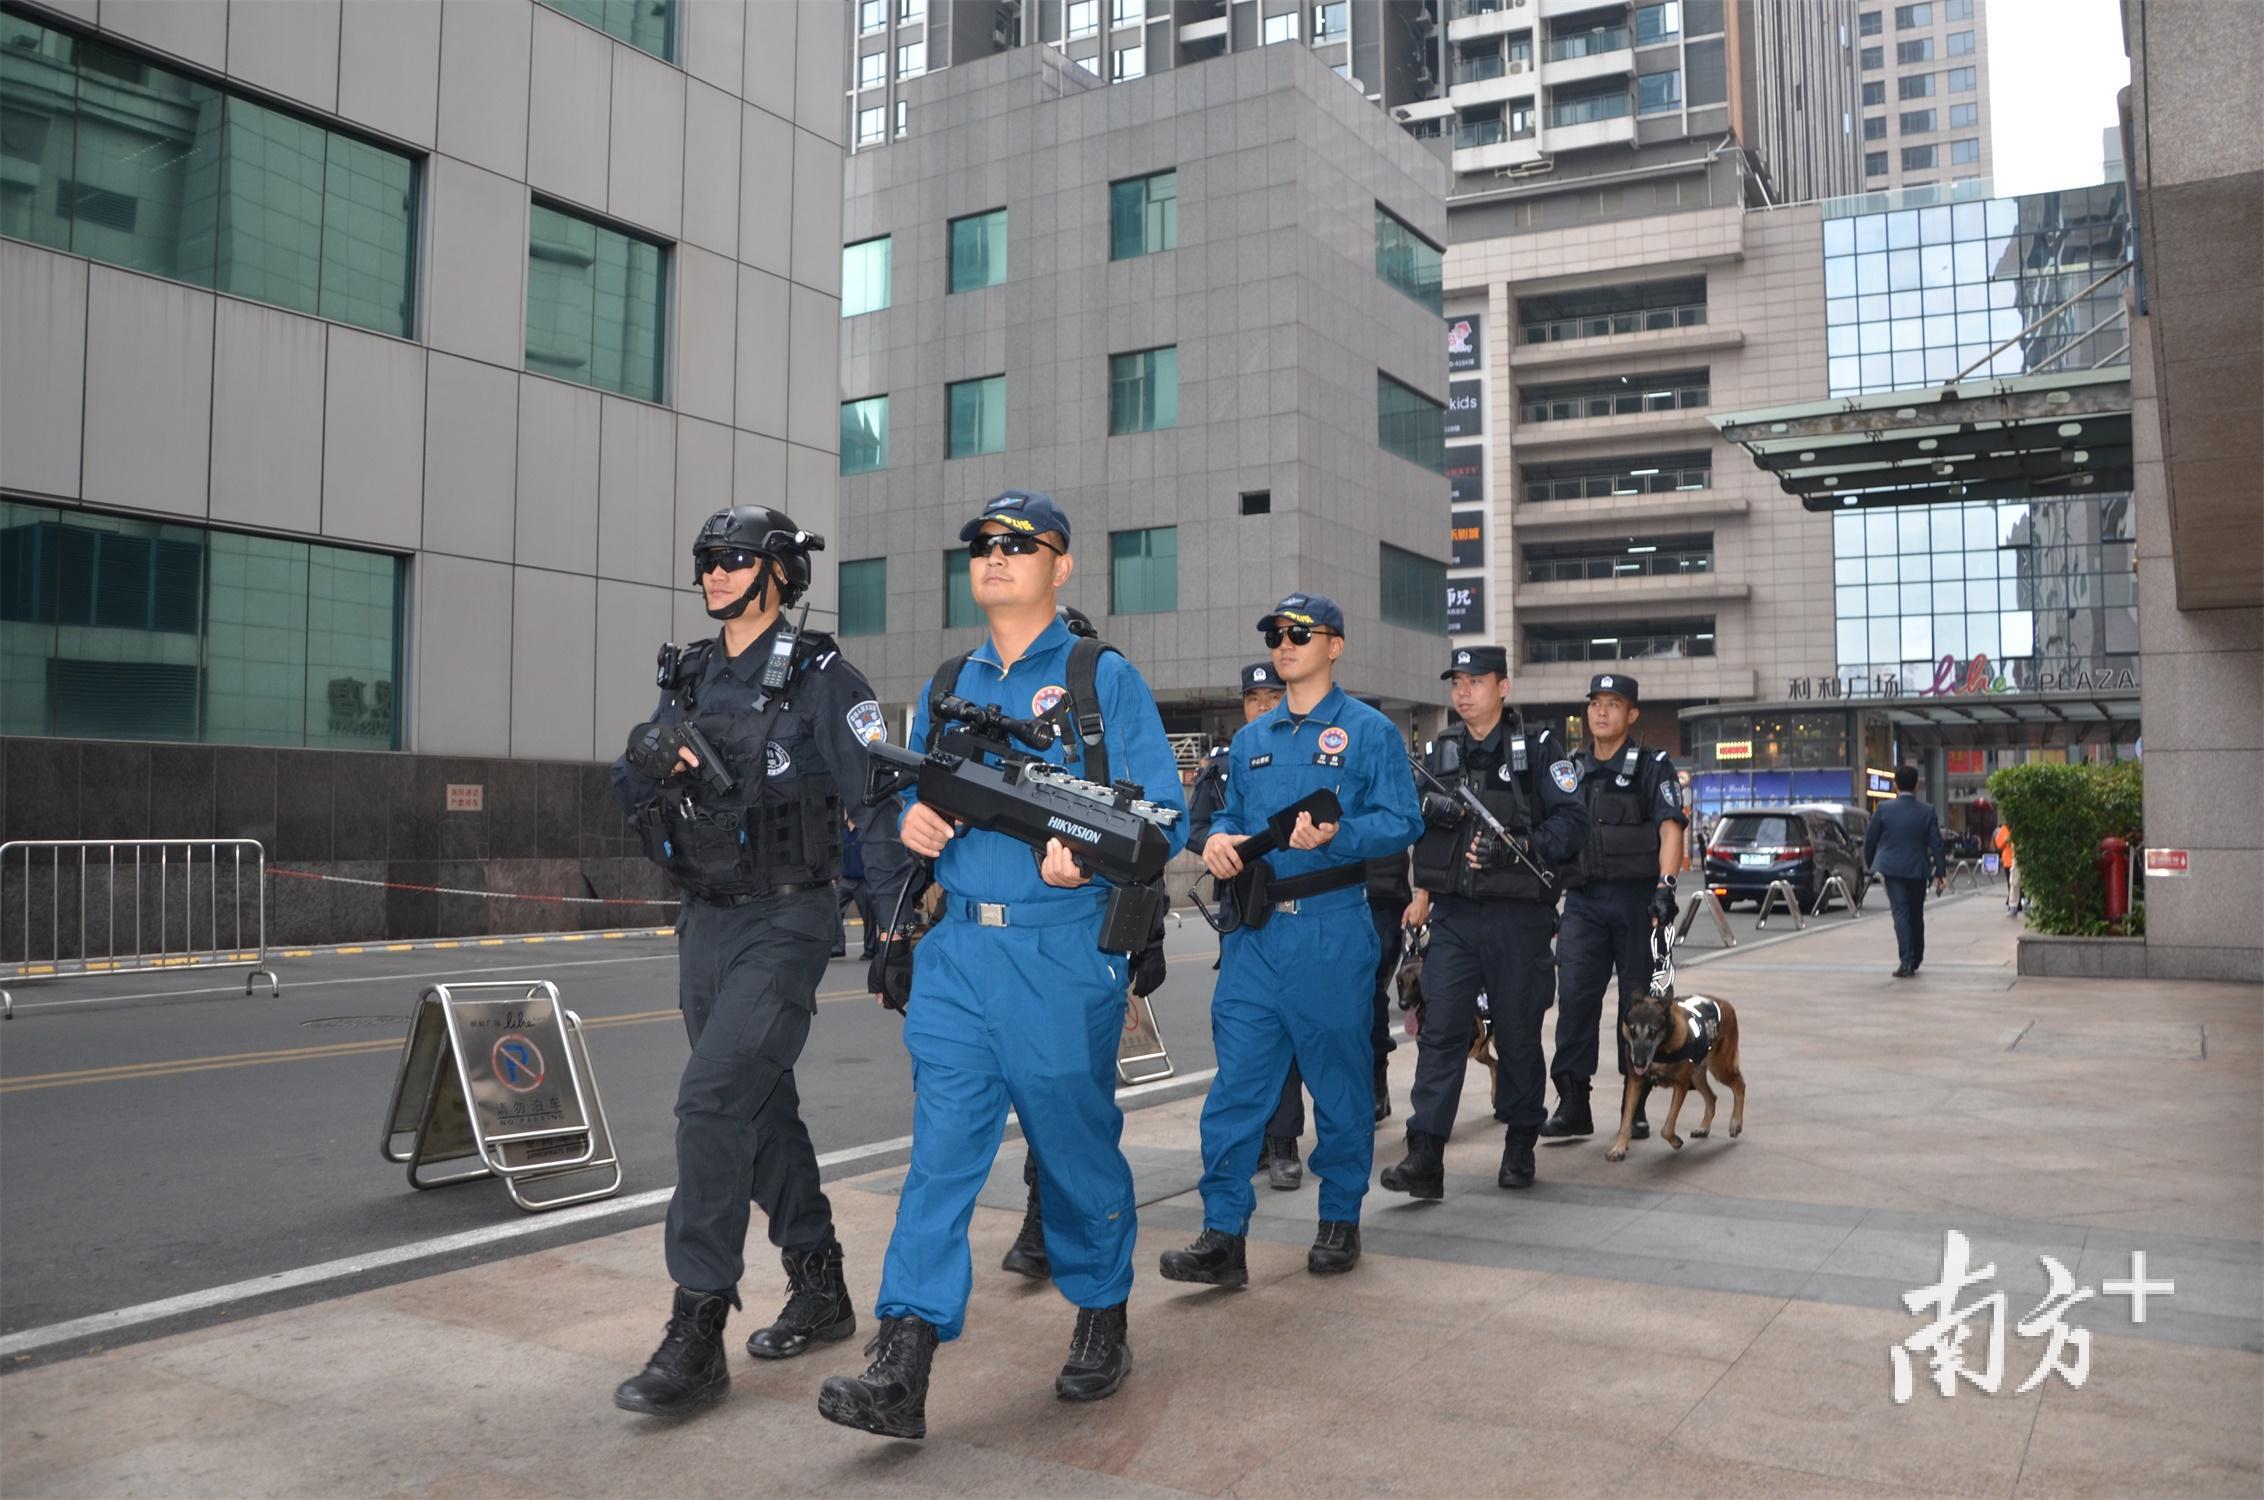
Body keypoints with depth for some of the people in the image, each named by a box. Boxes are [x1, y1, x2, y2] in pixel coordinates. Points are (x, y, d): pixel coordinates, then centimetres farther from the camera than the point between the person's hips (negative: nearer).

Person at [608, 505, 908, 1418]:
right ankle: (820, 1290, 30)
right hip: (705, 922, 8)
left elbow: (876, 801, -12)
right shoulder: (688, 678, 11)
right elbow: (634, 797, 13)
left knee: (712, 1100, -16)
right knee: (761, 1107, 14)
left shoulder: (819, 679, -9)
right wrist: (645, 763, -10)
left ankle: (697, 1336, -8)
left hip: (786, 922, -7)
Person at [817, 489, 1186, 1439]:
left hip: (1066, 951, -3)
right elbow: (911, 799, 20)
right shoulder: (944, 687, 16)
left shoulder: (1105, 679, 1)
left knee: (1077, 1147, 9)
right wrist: (909, 822, -3)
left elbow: (1165, 814, -5)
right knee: (941, 1146, -3)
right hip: (959, 945, 4)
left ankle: (1102, 1325, 29)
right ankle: (901, 1372, -4)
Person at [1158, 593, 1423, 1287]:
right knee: (1237, 1081, -1)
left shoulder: (1368, 730, 1)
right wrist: (1218, 840, 0)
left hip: (1331, 928, -4)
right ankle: (1223, 1235, 1)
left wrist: (1335, 834, -22)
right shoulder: (1250, 739, 17)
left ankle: (1340, 1219, 22)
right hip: (1253, 930, 4)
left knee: (1338, 1078, 7)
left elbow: (1402, 822, -6)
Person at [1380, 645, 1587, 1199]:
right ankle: (1425, 1157, -8)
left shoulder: (1537, 747, 0)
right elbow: (1418, 825, 24)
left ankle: (1519, 1147, 22)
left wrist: (1519, 848, -19)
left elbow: (1572, 819, -7)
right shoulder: (1439, 751, 13)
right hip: (1454, 915, 3)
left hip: (1519, 915, -3)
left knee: (1518, 1033, 6)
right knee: (1440, 1029, -5)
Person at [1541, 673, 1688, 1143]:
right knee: (1574, 997, -7)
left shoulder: (1652, 767, 2)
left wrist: (1665, 885, -23)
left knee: (1640, 1002, 4)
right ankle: (1572, 1104, -4)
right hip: (1583, 899, 3)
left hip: (1637, 898, -3)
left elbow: (1670, 827, -10)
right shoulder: (1570, 770, 15)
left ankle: (1635, 1106, 14)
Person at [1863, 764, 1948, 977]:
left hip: (1893, 869, -2)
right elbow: (1936, 844, -2)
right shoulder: (1927, 811, -3)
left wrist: (1869, 864, 17)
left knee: (1901, 913, -5)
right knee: (1916, 915, 15)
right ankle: (1915, 960, 25)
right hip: (1917, 869, 2)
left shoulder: (1884, 810, -5)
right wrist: (1940, 873, 3)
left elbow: (1870, 840, 1)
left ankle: (1907, 961, -17)